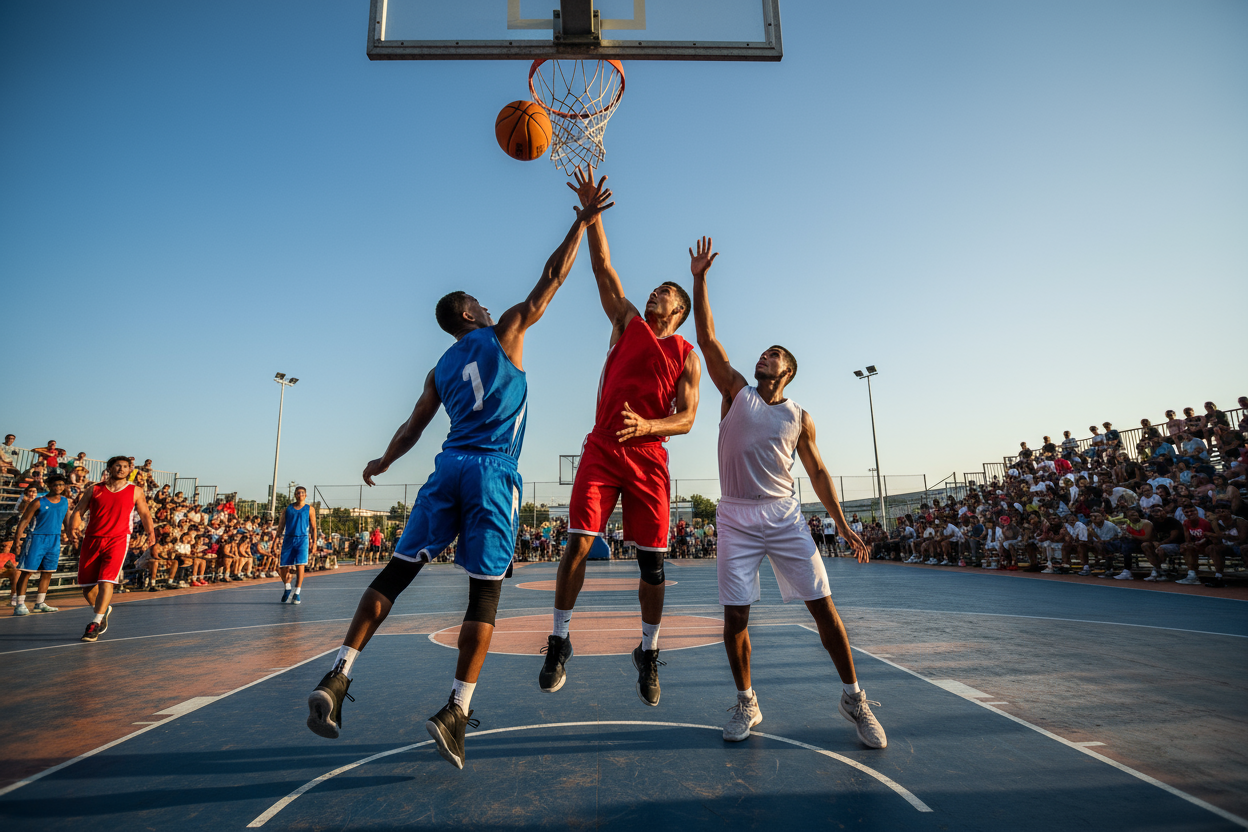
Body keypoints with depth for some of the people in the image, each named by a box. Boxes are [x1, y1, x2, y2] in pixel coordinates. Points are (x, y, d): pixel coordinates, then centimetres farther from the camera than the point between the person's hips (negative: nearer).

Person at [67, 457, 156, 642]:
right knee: (87, 585, 7)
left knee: (106, 581, -16)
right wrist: (73, 529, -9)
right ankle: (104, 610, 33)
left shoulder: (135, 492, 9)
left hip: (117, 540, -2)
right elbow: (78, 510, 8)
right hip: (92, 540, 3)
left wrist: (150, 532, 3)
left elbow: (144, 513, 14)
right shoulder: (94, 489, 11)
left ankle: (95, 623, -11)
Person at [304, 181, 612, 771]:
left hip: (449, 469, 5)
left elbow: (411, 430, 23)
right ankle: (456, 712, -3)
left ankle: (337, 676, 5)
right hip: (494, 476, -4)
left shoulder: (440, 369, 19)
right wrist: (582, 221, 17)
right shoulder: (505, 333, 7)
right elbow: (552, 277, 8)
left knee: (396, 571, 11)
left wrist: (382, 462, 41)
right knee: (484, 592, -2)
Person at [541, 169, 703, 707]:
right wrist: (592, 212, 0)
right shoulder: (628, 324, 13)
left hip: (649, 458, 0)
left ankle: (648, 653, 21)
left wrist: (647, 425, -20)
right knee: (578, 542, -9)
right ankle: (559, 641, 7)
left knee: (651, 560, 3)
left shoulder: (688, 356, 8)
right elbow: (603, 267, 7)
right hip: (601, 450, 1)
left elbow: (686, 418, -1)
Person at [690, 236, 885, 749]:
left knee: (822, 605, 1)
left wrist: (844, 526, 8)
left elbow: (818, 472, 13)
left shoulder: (800, 418, 9)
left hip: (784, 515, 1)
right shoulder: (736, 392, 6)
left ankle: (853, 697, 19)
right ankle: (746, 704, 20)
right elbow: (706, 337, 1)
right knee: (735, 615, 0)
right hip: (735, 518, 0)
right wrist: (699, 278, -3)